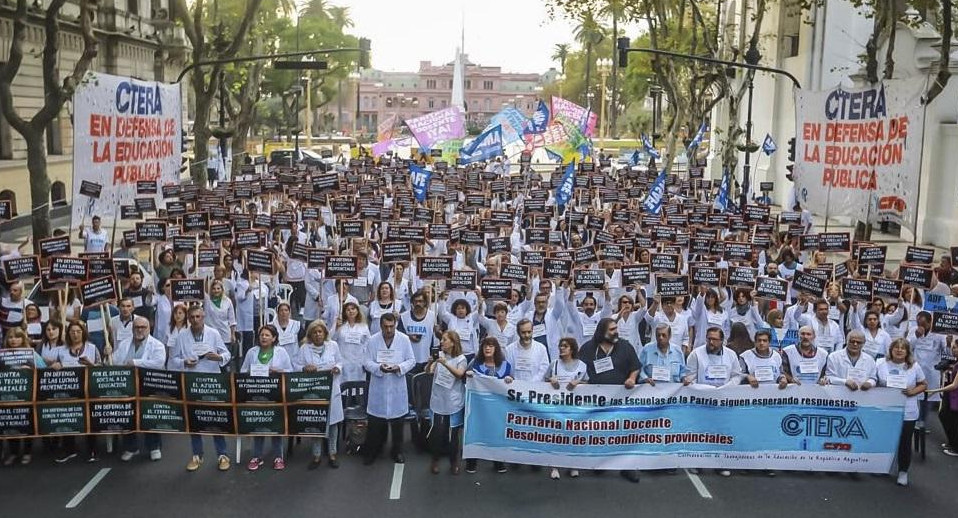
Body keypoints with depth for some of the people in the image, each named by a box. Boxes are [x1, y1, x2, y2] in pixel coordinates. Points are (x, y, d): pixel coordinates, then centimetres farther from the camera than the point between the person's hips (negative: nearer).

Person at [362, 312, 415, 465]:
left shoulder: (404, 339, -3)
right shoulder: (373, 340, -3)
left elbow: (411, 360, 0)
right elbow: (367, 362, -2)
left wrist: (399, 367, -19)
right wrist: (379, 367, -22)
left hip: (397, 387, 1)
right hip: (378, 386, -1)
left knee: (397, 421, 11)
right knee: (375, 423, 4)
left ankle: (397, 451, 26)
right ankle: (371, 452, 18)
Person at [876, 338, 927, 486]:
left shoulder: (914, 366, -1)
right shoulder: (881, 364, -2)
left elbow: (923, 384, 7)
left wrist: (913, 391, -10)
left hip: (907, 414, 0)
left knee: (904, 443, 7)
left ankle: (903, 471, 22)